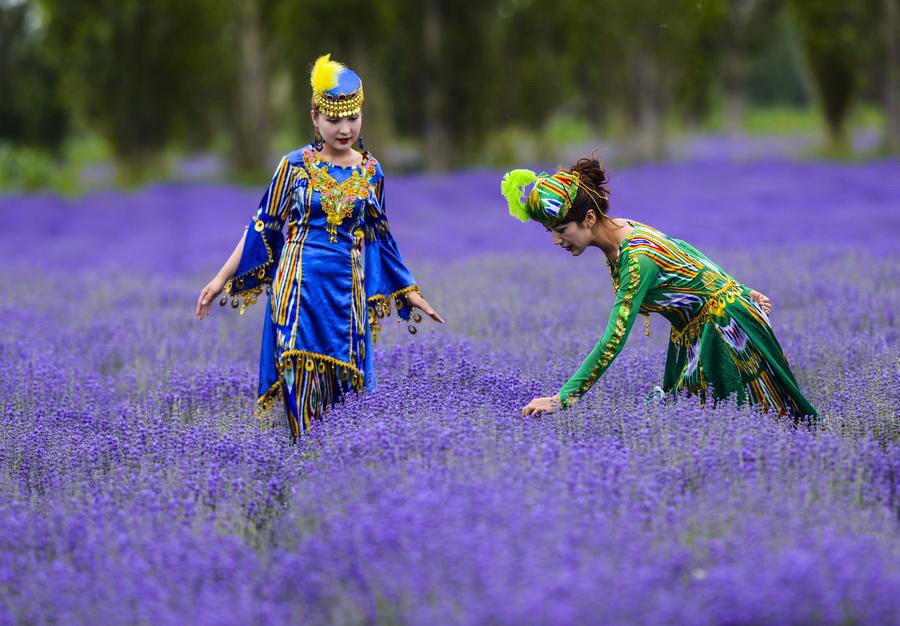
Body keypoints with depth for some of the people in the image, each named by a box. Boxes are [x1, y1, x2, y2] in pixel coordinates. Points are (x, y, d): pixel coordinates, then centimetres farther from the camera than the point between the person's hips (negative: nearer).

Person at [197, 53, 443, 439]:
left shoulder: (370, 171, 7)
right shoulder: (295, 165, 0)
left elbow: (379, 238, 18)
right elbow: (262, 229, 6)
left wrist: (411, 293, 20)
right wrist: (221, 279, 3)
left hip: (348, 289, 3)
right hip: (300, 287, -2)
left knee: (343, 384, 2)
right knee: (301, 378, -13)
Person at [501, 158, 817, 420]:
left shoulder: (638, 257, -32)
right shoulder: (620, 230, -4)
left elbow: (614, 339, -36)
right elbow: (685, 257, 9)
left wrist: (561, 399, -39)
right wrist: (743, 293, 17)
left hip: (727, 325, -9)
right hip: (693, 332, 9)